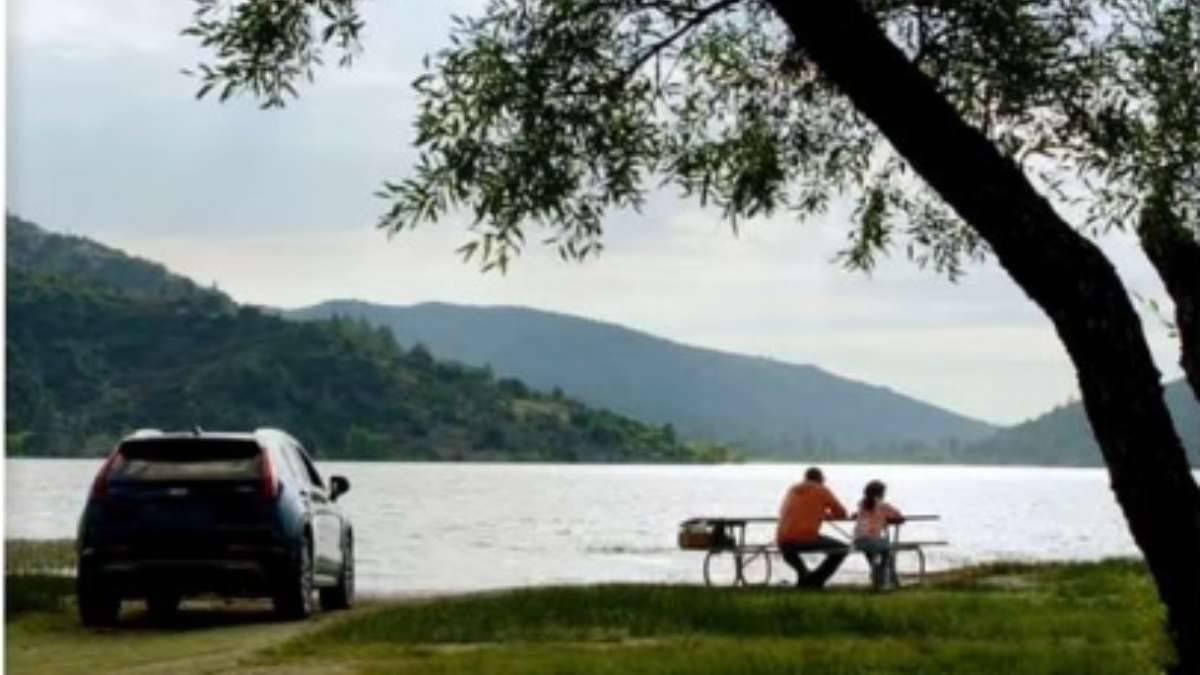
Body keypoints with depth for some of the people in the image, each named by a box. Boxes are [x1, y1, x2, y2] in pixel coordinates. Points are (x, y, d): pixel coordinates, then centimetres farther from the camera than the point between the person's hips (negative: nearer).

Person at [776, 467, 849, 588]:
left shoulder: (792, 490, 22)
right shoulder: (822, 490, 8)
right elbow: (841, 513, 14)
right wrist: (826, 514, 35)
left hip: (783, 542, 5)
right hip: (807, 539, -5)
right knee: (843, 549, 16)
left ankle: (803, 576, 22)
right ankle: (815, 580, 8)